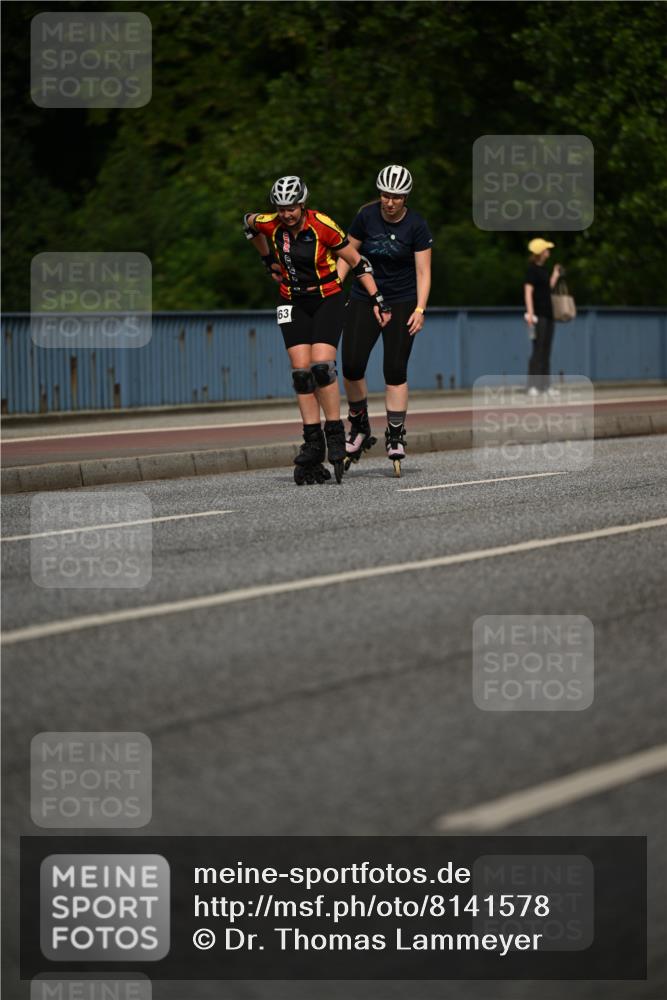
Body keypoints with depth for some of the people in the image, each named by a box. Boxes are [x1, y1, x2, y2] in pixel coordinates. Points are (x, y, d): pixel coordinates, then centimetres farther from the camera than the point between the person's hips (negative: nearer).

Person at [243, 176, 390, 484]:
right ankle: (312, 443, -2)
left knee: (321, 365, -19)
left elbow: (357, 263, -11)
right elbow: (248, 221, 15)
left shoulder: (323, 227, -20)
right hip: (294, 303, 4)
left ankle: (335, 435, -8)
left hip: (328, 299, -4)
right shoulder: (270, 224, -10)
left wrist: (377, 300, -14)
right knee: (301, 370, -6)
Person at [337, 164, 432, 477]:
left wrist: (420, 309, -21)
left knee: (395, 370, -8)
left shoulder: (416, 226, -10)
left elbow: (423, 272, -9)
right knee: (351, 366, -11)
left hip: (401, 303, -2)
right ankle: (359, 426, 9)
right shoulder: (366, 216, -6)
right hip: (364, 301, 2)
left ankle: (396, 436, -1)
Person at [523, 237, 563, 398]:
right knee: (538, 350, -10)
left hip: (548, 313, 9)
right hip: (538, 315, -9)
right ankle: (532, 386, -9)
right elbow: (528, 292, -16)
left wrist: (555, 275, 20)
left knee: (546, 352, 10)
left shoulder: (543, 269, 16)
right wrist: (530, 313, -23)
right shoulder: (532, 269, -9)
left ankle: (546, 385, 15)